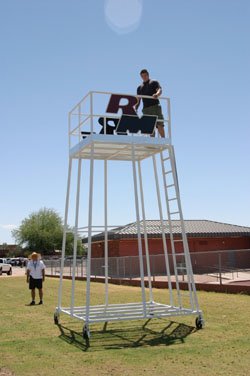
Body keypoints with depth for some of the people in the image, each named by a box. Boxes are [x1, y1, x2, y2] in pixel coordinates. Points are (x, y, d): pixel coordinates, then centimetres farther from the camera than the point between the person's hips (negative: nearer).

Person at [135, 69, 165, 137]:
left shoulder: (154, 82, 12)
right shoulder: (139, 87, 24)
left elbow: (159, 90, -6)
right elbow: (138, 101, 22)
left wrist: (157, 94, -30)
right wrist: (135, 109, 4)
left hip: (155, 106, -4)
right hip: (145, 108, 4)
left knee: (159, 124, -14)